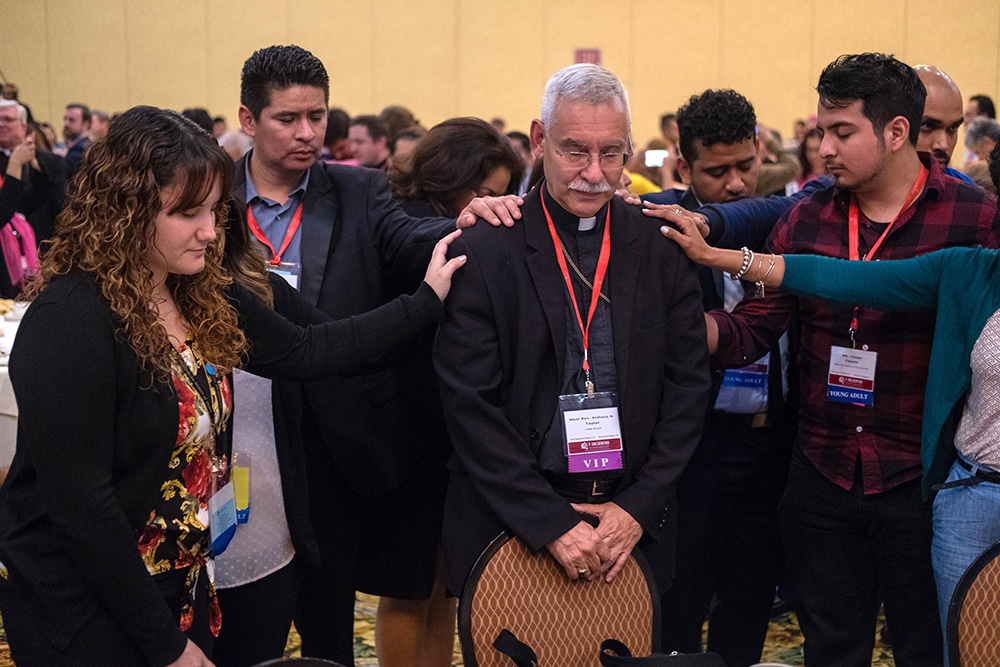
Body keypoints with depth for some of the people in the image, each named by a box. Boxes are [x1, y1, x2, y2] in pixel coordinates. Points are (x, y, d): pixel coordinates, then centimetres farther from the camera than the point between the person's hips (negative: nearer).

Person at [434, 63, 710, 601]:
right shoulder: (483, 253, -8)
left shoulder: (664, 249, 1)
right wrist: (552, 524, -14)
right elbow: (471, 406, -10)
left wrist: (638, 508, -6)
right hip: (512, 529, -2)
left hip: (634, 525, 2)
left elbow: (687, 389, 4)